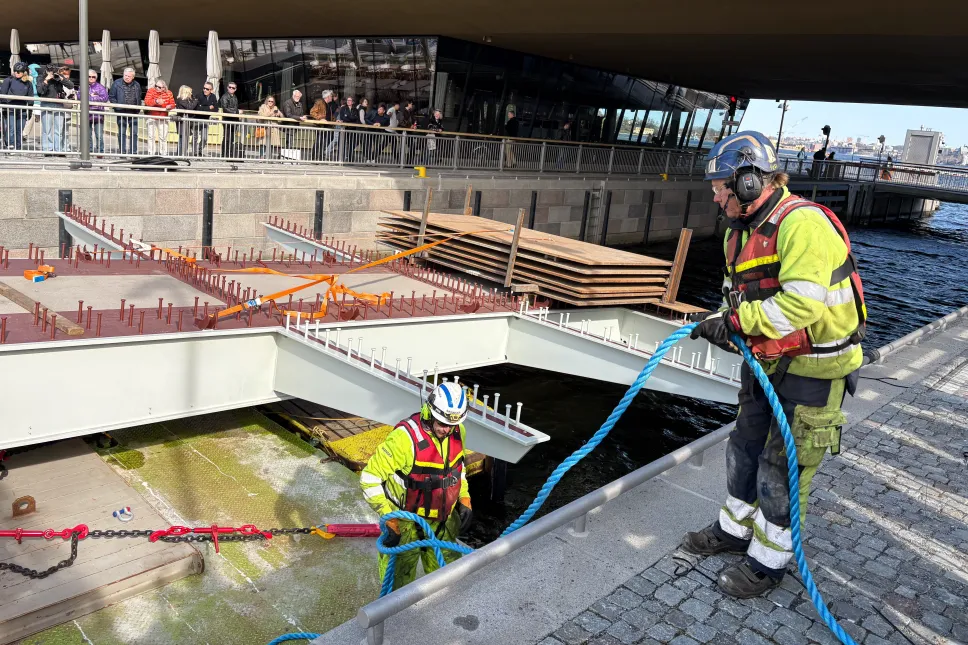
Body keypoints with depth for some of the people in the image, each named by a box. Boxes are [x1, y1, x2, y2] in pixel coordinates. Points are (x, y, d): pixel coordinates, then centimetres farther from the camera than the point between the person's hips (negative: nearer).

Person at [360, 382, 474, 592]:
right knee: (399, 581, 10)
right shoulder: (405, 437, -29)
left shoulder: (457, 432, -7)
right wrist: (389, 519, -23)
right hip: (406, 525, -6)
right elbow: (369, 478, -22)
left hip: (443, 522, 6)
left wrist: (464, 500, 6)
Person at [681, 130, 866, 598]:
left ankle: (769, 561, 22)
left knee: (783, 467, 3)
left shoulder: (802, 224, -24)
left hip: (811, 371, -9)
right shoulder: (740, 232, 6)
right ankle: (734, 530, 41)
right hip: (766, 362, 9)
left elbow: (802, 303, -33)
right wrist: (723, 323, -8)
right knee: (745, 449, 20)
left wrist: (737, 320, -25)